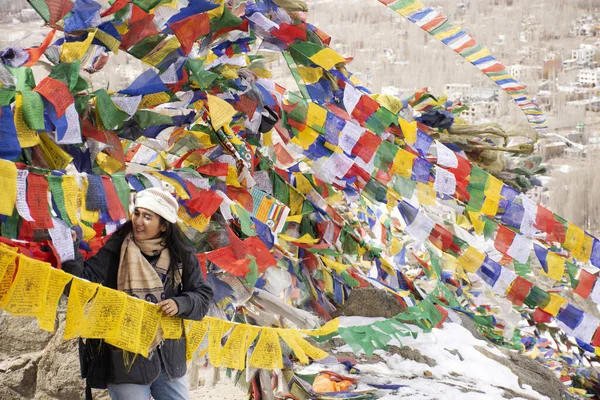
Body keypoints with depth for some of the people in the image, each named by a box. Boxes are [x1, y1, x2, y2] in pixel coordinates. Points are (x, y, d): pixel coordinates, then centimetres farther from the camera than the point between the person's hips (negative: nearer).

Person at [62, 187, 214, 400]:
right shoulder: (114, 252, -6)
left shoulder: (181, 257, 1)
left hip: (170, 359, 3)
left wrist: (180, 304, -15)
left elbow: (203, 294, 4)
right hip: (126, 359, -3)